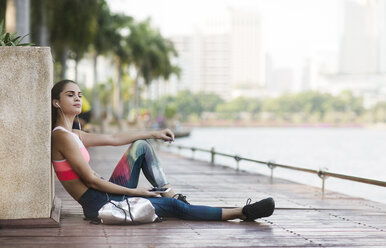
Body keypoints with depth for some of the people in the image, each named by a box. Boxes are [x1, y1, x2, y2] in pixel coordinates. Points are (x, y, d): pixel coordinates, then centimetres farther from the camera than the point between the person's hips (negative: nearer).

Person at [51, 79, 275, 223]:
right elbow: (90, 180, -19)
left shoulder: (74, 135, 13)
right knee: (174, 208, -9)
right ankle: (242, 213, -5)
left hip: (109, 193, 10)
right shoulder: (62, 136, -17)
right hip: (100, 205, -10)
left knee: (141, 146, 10)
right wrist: (133, 191, -12)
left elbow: (114, 139, 21)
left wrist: (153, 134, 22)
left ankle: (172, 195, 8)